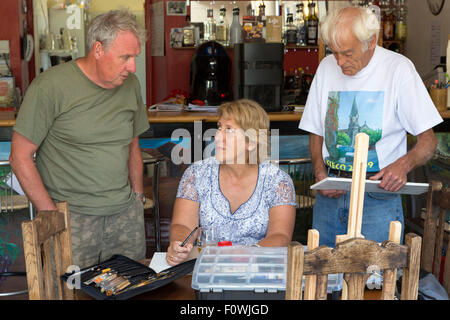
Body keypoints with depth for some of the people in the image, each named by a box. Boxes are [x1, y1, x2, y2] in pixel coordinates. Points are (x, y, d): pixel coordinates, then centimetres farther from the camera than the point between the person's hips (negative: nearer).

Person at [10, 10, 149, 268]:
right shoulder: (50, 86, -11)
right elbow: (21, 157, -8)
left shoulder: (131, 84, 8)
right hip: (71, 214, -4)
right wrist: (51, 215, -10)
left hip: (125, 212, 5)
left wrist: (138, 197, 14)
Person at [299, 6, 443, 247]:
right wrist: (320, 174, -4)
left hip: (377, 196, -3)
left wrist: (404, 163, -25)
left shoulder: (399, 68, -6)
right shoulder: (327, 67, 7)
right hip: (330, 195, 4)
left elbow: (428, 140, -4)